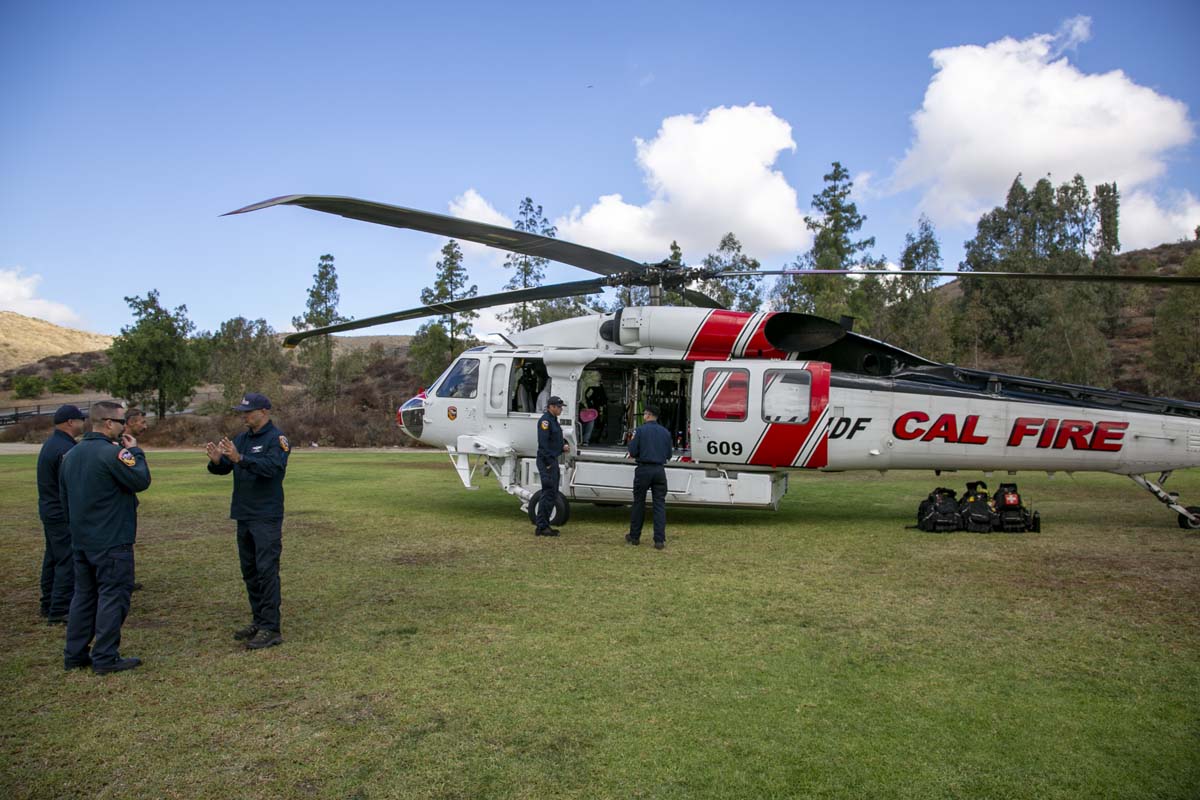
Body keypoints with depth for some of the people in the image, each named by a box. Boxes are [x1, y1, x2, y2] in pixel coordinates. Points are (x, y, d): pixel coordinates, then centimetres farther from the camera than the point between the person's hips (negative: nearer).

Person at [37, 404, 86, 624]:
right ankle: (59, 611, -5)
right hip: (64, 515, -11)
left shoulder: (50, 444, 12)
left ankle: (48, 605, 28)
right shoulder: (65, 450, -21)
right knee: (68, 562, -7)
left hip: (50, 511, 11)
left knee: (53, 558, 18)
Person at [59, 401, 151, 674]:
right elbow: (141, 481, -16)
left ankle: (74, 654, 22)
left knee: (84, 595, 16)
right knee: (113, 595, -1)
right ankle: (105, 658, 1)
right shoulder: (112, 453, -19)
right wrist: (135, 452, -4)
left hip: (81, 540, 9)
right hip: (112, 542, -9)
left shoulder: (71, 455, 10)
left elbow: (64, 496, 17)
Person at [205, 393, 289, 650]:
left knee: (266, 570, -8)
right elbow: (223, 469, 8)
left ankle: (271, 628, -5)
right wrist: (216, 460, -14)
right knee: (249, 570, 13)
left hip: (267, 517, -8)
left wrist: (240, 458, -35)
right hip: (244, 515, 8)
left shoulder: (276, 438, -9)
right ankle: (258, 621, 24)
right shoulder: (242, 438, 12)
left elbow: (273, 466, -25)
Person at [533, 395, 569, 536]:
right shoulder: (545, 420, -13)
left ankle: (544, 524, 19)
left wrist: (563, 446, 6)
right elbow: (543, 443, -20)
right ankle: (541, 527, -7)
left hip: (553, 460, 10)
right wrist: (549, 463, -23)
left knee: (553, 494, 13)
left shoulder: (553, 420, 17)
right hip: (546, 461, -10)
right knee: (548, 493, -10)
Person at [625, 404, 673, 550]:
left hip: (644, 469, -2)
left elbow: (632, 452, -8)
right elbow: (668, 455, 10)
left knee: (639, 503, 10)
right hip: (659, 470, 3)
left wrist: (632, 441, 11)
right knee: (660, 504, 3)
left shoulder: (640, 430, -5)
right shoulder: (666, 432, 7)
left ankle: (634, 536, 19)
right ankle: (659, 540, -3)